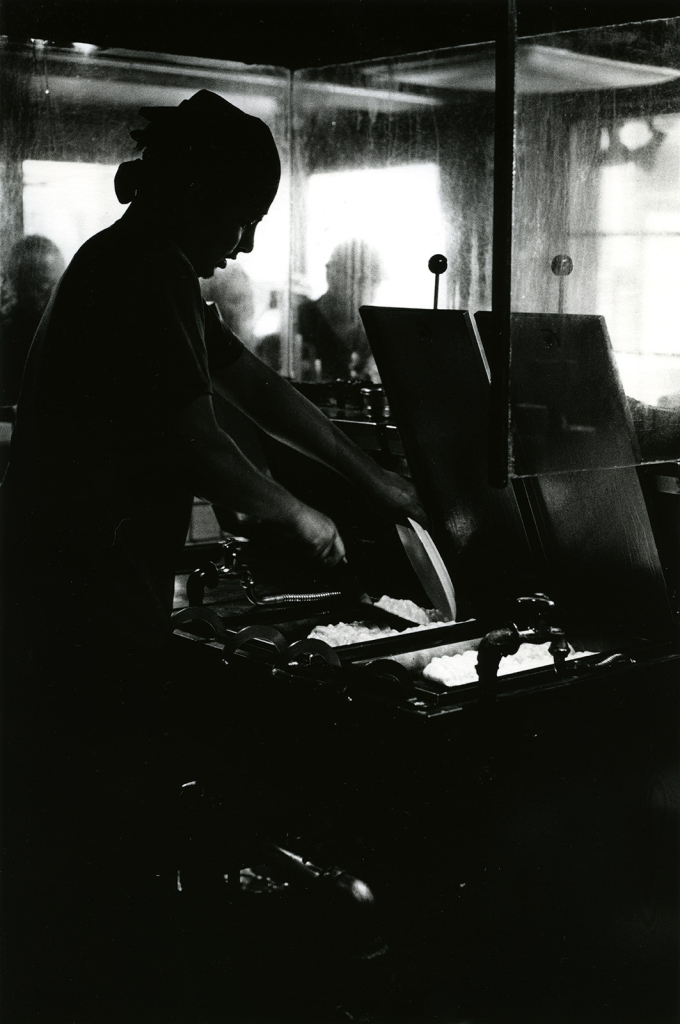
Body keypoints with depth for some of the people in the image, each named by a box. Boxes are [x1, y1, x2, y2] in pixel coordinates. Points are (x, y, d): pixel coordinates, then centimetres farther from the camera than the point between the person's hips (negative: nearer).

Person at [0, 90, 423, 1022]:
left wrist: (370, 477, 20)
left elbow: (254, 385, 20)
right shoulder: (137, 272, -15)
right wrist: (291, 515, -2)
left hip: (98, 585, 10)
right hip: (83, 595, -10)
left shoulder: (153, 272, 17)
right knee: (93, 837, -1)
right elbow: (185, 437, -18)